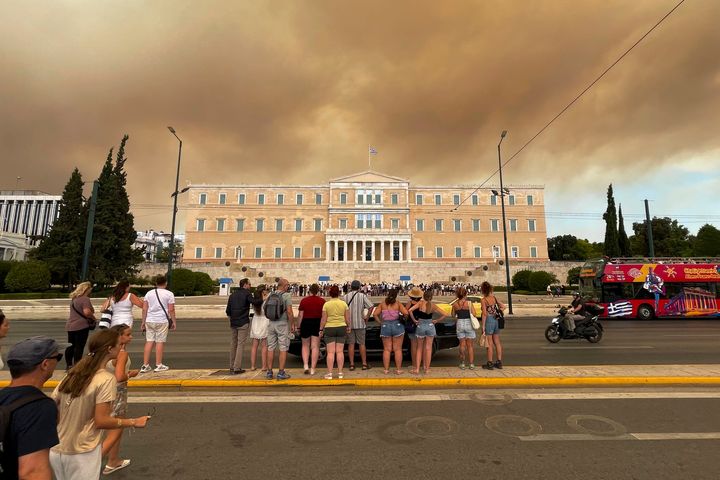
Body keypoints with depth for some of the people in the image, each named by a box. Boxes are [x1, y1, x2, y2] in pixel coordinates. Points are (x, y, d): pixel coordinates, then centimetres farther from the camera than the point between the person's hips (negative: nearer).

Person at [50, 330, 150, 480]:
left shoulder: (73, 373, 1)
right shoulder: (106, 379, -19)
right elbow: (101, 421, -20)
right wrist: (134, 422, -8)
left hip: (56, 450, 7)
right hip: (81, 454, -7)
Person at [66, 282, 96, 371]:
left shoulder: (74, 298, 14)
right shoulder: (85, 299, -14)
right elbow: (86, 312, -26)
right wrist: (93, 317, -9)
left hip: (70, 326, 9)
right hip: (81, 326, -9)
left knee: (70, 347, 15)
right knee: (79, 347, -2)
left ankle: (69, 365, 23)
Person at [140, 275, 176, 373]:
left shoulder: (149, 293, 10)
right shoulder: (169, 294, -3)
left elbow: (144, 309, 7)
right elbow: (171, 310, -6)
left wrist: (143, 322, 13)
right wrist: (174, 322, 1)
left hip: (149, 321, 4)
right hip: (162, 321, -4)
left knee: (149, 341, 9)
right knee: (160, 342, 2)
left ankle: (145, 365, 11)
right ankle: (158, 365, 10)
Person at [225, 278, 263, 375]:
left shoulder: (233, 294, 12)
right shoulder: (247, 293, -8)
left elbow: (228, 310, 13)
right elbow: (255, 302, -25)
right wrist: (263, 299, -9)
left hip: (233, 323, 7)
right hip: (243, 323, -7)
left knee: (233, 345, 13)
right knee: (241, 345, -2)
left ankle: (232, 367, 19)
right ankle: (237, 368, -2)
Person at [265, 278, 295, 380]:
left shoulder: (270, 295, 6)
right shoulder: (287, 296, -11)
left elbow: (264, 308, 7)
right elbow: (289, 312, -16)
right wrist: (292, 324, -8)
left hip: (271, 324, 5)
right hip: (283, 324, -5)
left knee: (271, 348, 11)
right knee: (283, 349, 3)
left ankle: (269, 372, 16)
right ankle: (281, 373, 4)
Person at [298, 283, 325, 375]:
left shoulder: (304, 301, -4)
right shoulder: (322, 301, -3)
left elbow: (300, 315, -4)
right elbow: (324, 315, -4)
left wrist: (298, 326, 5)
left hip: (306, 324, 0)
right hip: (318, 325, 0)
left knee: (305, 346, 16)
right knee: (315, 347, 6)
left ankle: (305, 365, 4)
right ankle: (312, 369, 8)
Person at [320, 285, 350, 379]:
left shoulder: (326, 304, -7)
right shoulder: (344, 303, -2)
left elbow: (323, 319, -5)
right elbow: (347, 318, 2)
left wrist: (321, 329, 5)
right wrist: (348, 326, 17)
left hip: (329, 328, -2)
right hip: (341, 327, 2)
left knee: (330, 352, 2)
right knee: (340, 351, 7)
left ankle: (329, 373, 4)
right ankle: (340, 373, 11)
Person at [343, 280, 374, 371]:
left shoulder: (345, 297, 2)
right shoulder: (362, 296, -3)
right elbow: (371, 307, -11)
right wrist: (366, 318, -3)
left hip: (348, 324, 2)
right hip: (360, 323, -1)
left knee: (351, 344, 7)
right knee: (362, 344, 7)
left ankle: (352, 365, 10)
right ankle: (364, 364, 12)